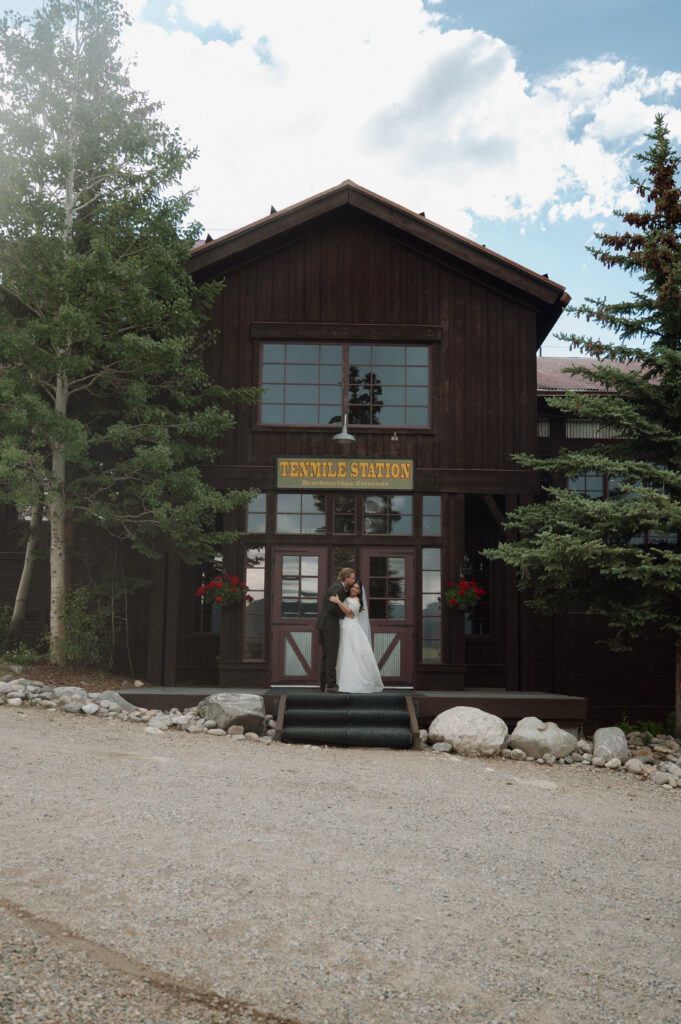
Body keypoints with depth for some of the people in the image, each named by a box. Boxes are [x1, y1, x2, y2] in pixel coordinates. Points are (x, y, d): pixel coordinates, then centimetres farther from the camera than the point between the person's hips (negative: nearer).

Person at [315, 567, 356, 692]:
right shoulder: (338, 588, -14)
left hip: (323, 624, 10)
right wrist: (344, 615, -7)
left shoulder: (338, 586, 16)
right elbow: (333, 607, -21)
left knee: (326, 656, 13)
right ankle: (330, 685, -6)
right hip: (330, 624, -10)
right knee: (331, 655, -7)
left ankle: (323, 684, 16)